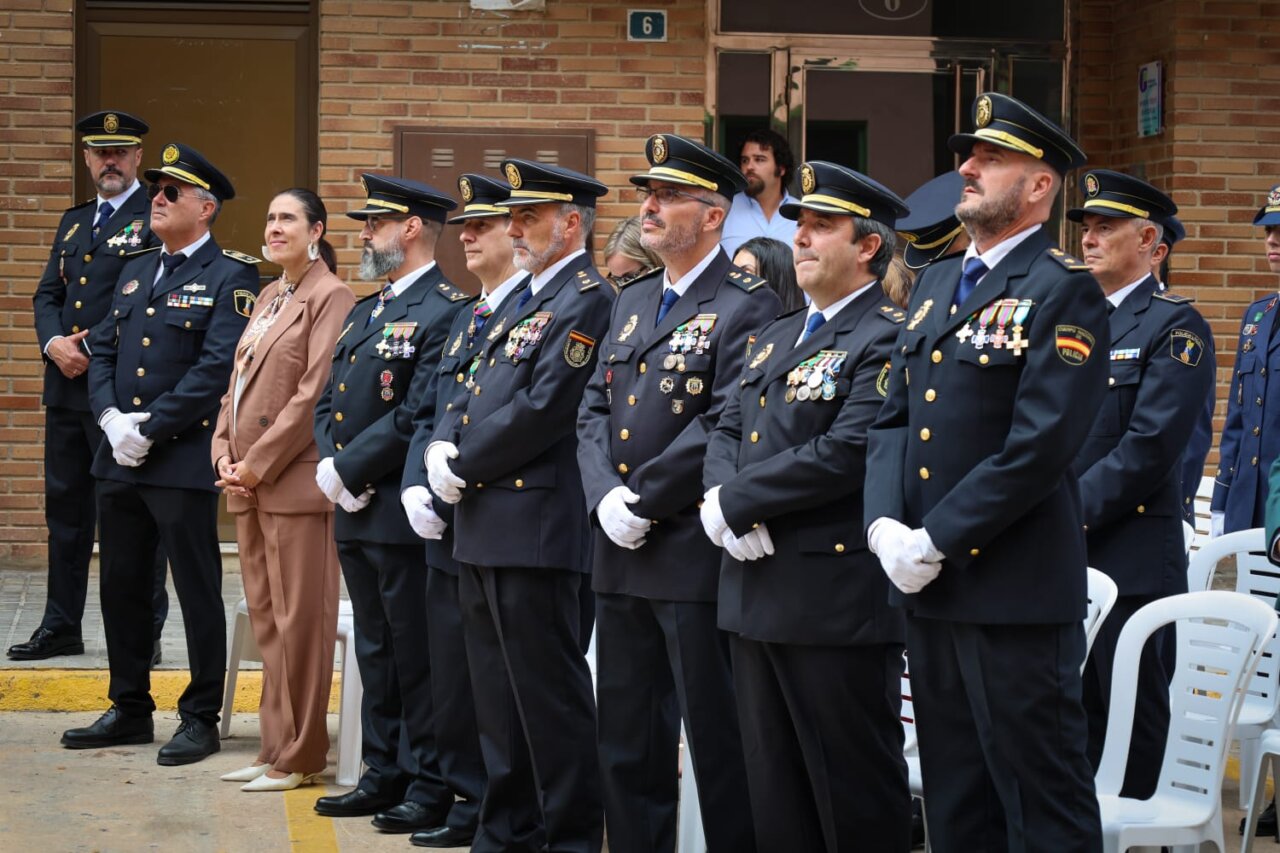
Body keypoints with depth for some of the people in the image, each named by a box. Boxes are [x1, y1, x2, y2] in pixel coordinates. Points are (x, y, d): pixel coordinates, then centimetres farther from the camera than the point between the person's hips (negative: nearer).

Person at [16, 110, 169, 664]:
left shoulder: (156, 220, -6)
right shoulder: (74, 221, 18)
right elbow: (47, 295, 16)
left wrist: (95, 352, -17)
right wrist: (53, 344, -4)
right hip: (67, 389, 7)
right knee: (65, 509, 13)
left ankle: (143, 634, 6)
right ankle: (61, 628, 22)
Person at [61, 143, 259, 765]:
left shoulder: (229, 277, -7)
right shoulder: (135, 272, 17)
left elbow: (217, 368, -16)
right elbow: (102, 351, 13)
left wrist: (149, 432, -16)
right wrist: (111, 418, -5)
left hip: (184, 460, -7)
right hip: (120, 459, 7)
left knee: (197, 591, 0)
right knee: (121, 587, 13)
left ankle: (201, 718, 9)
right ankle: (129, 710, 25)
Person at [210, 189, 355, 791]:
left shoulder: (330, 298, -8)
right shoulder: (268, 298, 19)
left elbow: (314, 395, -15)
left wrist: (257, 465, -14)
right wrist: (224, 454, 4)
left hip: (294, 480, -9)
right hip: (249, 482, 9)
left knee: (298, 620, -3)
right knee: (266, 620, 12)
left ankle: (299, 757, 4)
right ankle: (275, 747, 20)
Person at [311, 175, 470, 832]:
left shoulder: (445, 311, -13)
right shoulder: (365, 310, 17)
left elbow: (416, 418, -20)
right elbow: (329, 402, 16)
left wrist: (348, 471, -16)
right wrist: (333, 468, -1)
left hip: (404, 515, -9)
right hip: (357, 513, 9)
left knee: (418, 658, -2)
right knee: (376, 654, 15)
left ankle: (430, 789, 6)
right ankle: (384, 775, 23)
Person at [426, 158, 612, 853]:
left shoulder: (586, 302, -11)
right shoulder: (520, 299, 19)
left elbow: (542, 411, -19)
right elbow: (477, 392, 20)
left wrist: (463, 469, -11)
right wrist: (443, 445, 0)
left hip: (535, 527, -10)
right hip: (483, 527, 10)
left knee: (550, 698, -4)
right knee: (497, 698, 15)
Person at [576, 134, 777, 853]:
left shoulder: (747, 307, -9)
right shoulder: (632, 303, 16)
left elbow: (724, 426, -18)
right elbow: (595, 411, 12)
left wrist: (644, 504, -16)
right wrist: (606, 498, -5)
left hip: (696, 554, -8)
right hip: (622, 555, 8)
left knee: (717, 740, -1)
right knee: (628, 738, 14)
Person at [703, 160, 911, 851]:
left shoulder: (888, 339, -11)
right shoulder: (774, 338, 18)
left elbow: (846, 452, -21)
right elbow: (726, 433, 13)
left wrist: (735, 501, -15)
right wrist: (724, 502, -9)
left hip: (839, 601, -9)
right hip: (759, 593, 9)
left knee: (854, 797, 0)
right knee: (773, 794, 14)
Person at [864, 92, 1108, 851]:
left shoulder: (1066, 293, -10)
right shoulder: (936, 284, 15)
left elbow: (1039, 446, -18)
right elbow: (893, 419, 13)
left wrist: (938, 540, -17)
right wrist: (886, 525, -4)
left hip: (1015, 590, -8)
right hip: (929, 587, 8)